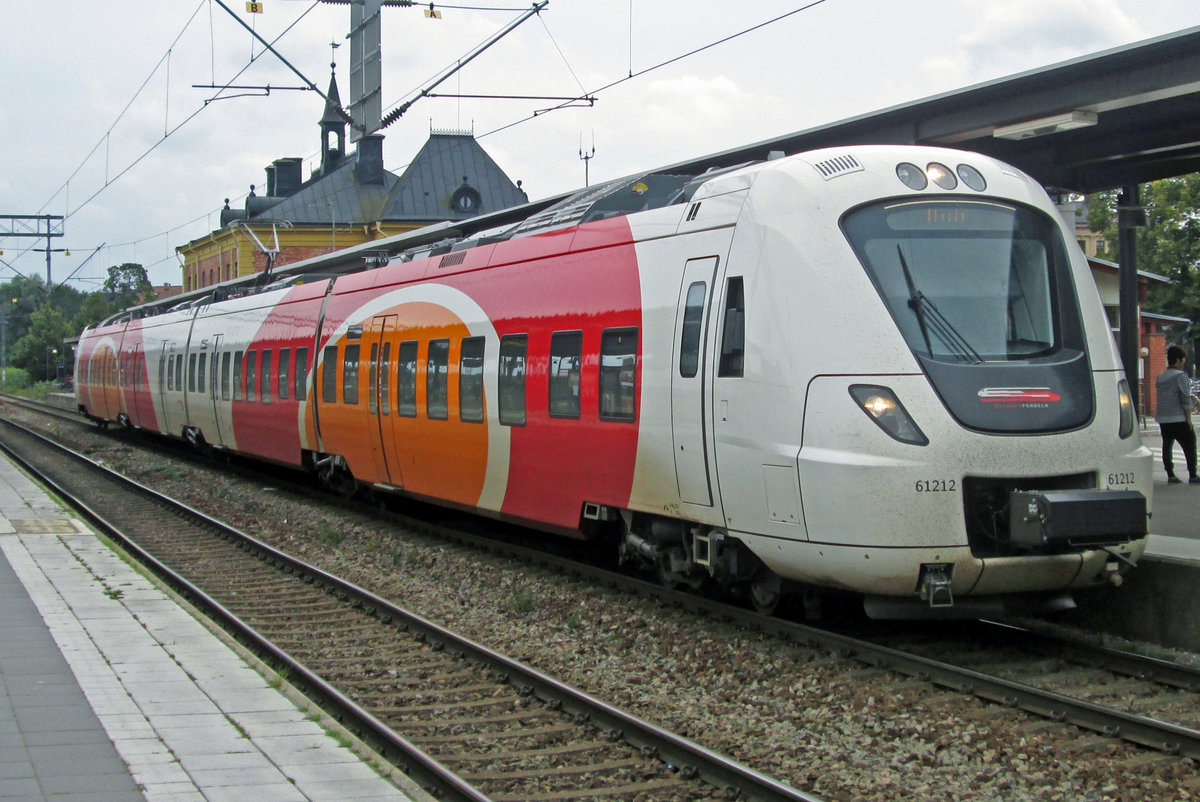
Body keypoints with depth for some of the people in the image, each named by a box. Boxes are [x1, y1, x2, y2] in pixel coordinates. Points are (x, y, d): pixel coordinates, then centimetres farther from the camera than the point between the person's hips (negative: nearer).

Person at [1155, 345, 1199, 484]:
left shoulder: (1160, 377, 11)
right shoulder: (1181, 376, -11)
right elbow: (1186, 399, -14)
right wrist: (1188, 419, -11)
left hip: (1162, 419, 7)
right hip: (1179, 419, -7)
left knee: (1167, 445, 8)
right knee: (1190, 446, 1)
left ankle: (1170, 475, 7)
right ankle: (1192, 475, 0)